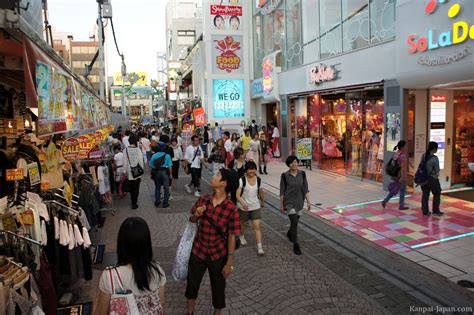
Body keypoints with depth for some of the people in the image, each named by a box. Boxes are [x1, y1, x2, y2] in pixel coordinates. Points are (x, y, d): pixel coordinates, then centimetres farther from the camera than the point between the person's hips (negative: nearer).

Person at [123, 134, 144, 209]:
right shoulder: (138, 150, -14)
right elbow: (141, 162, -10)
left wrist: (125, 172, 5)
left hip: (129, 172, 3)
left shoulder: (126, 150, -8)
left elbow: (125, 162, -4)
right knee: (136, 188, 7)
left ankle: (133, 201, 35)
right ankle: (134, 204, 9)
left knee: (131, 187, 20)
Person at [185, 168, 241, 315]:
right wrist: (196, 215, -14)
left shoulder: (231, 209, -18)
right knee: (192, 283, 18)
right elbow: (192, 220, 10)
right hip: (198, 251, 4)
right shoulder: (203, 199, -6)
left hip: (218, 254, -3)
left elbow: (232, 236, -14)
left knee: (218, 287, 15)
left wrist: (229, 262, -13)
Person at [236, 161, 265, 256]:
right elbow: (238, 195, -21)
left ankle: (259, 247, -2)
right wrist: (243, 203, -36)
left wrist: (262, 201, 22)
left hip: (255, 206, 2)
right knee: (243, 223, 20)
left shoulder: (258, 179, -5)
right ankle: (242, 236, 50)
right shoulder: (242, 180, -17)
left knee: (257, 226, -6)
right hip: (243, 207, -2)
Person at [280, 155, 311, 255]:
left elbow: (305, 189, 2)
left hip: (299, 202, 4)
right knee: (294, 222, -14)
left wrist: (308, 202, -3)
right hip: (289, 202, -4)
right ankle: (296, 246, -4)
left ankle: (289, 234, 50)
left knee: (295, 221, 20)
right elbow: (282, 191, -4)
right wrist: (281, 205, -1)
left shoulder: (302, 174, -2)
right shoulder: (284, 175, -10)